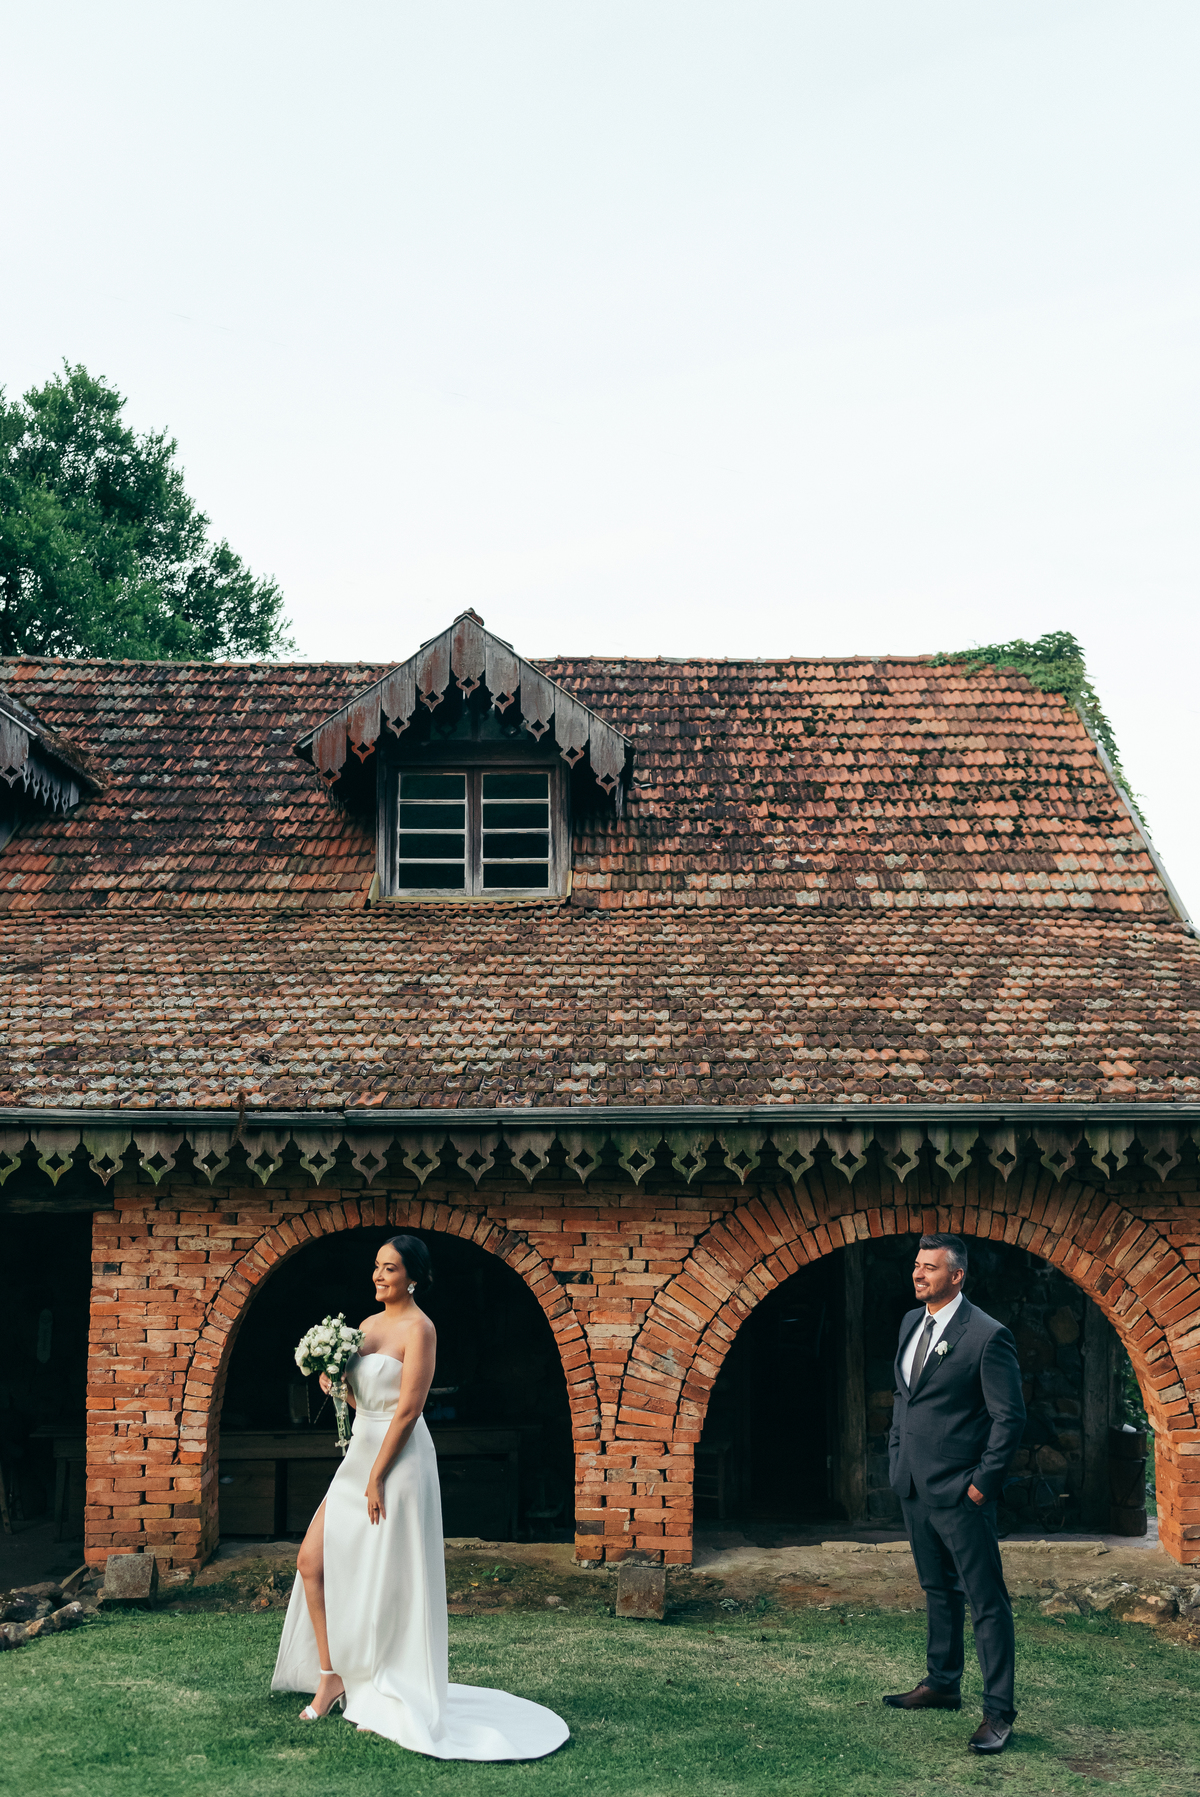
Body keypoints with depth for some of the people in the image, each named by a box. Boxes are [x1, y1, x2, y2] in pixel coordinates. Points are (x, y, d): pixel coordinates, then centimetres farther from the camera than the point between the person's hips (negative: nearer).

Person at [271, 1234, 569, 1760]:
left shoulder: (418, 1329, -12)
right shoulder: (369, 1324, 12)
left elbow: (408, 1409, -17)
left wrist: (376, 1478, -18)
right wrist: (334, 1383, -2)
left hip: (398, 1460, -8)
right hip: (359, 1453, 8)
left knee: (386, 1587, -1)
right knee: (312, 1560, 4)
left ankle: (393, 1702, 11)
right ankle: (332, 1675, 15)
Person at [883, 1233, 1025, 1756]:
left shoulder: (987, 1336, -15)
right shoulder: (911, 1323, 9)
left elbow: (1010, 1418, -14)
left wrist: (983, 1482, -14)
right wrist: (896, 1456, 14)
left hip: (960, 1493, -8)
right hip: (914, 1487, 8)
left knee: (987, 1602, -3)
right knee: (937, 1591, 21)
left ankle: (998, 1713, 1)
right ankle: (941, 1684, 33)